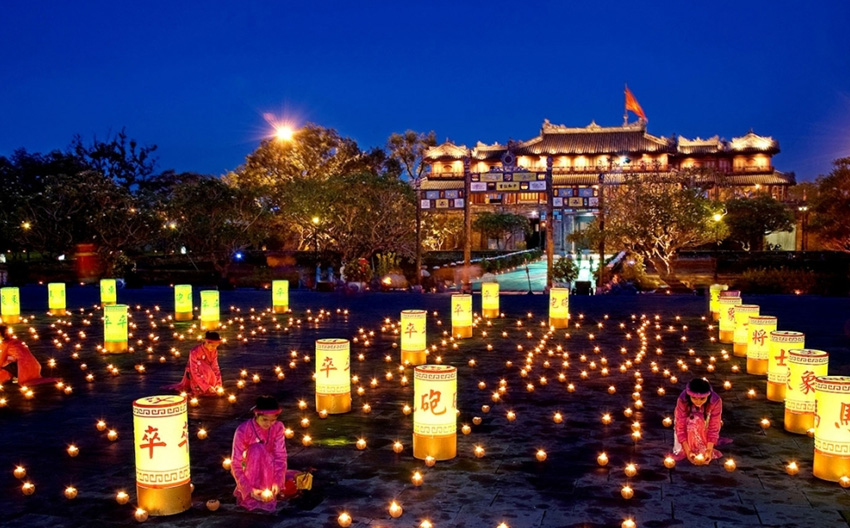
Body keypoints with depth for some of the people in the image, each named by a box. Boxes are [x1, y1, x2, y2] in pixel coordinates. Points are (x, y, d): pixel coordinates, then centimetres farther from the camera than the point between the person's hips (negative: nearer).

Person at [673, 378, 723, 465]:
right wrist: (688, 451, -34)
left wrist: (709, 450, -33)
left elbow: (713, 428, -24)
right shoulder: (682, 400, -32)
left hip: (705, 429, 3)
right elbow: (680, 428, -27)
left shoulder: (716, 401, -31)